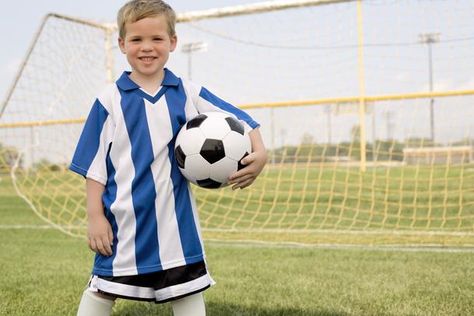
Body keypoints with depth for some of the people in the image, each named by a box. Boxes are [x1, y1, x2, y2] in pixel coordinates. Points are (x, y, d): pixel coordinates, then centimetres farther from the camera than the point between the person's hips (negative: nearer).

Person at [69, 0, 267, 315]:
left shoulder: (189, 94, 0)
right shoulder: (110, 101, -4)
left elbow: (239, 120, 2)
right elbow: (94, 164, -2)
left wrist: (260, 153, -17)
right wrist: (95, 216, -5)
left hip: (177, 221, 2)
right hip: (124, 221, -1)